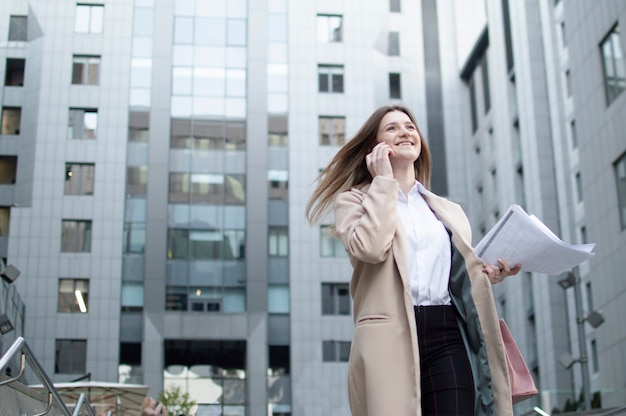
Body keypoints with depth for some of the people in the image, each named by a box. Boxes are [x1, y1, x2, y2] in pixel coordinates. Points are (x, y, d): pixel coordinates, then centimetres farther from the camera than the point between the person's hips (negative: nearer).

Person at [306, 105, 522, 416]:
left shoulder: (450, 212, 25)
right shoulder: (354, 199, 12)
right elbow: (369, 247, -10)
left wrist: (489, 273, 4)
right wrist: (383, 181, 2)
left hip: (447, 336, 3)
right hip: (389, 338, -3)